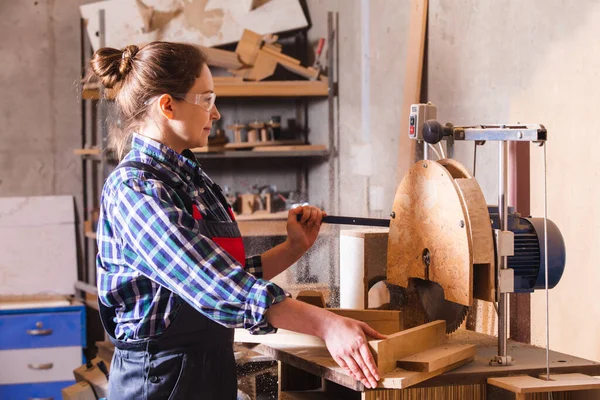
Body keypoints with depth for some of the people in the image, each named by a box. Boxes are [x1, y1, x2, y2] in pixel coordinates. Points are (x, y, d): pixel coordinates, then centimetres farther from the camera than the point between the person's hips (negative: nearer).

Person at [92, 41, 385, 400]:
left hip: (212, 368, 8)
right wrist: (325, 323, -30)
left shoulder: (192, 177, 10)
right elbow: (220, 288, -27)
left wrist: (295, 247, 2)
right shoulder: (135, 189, -18)